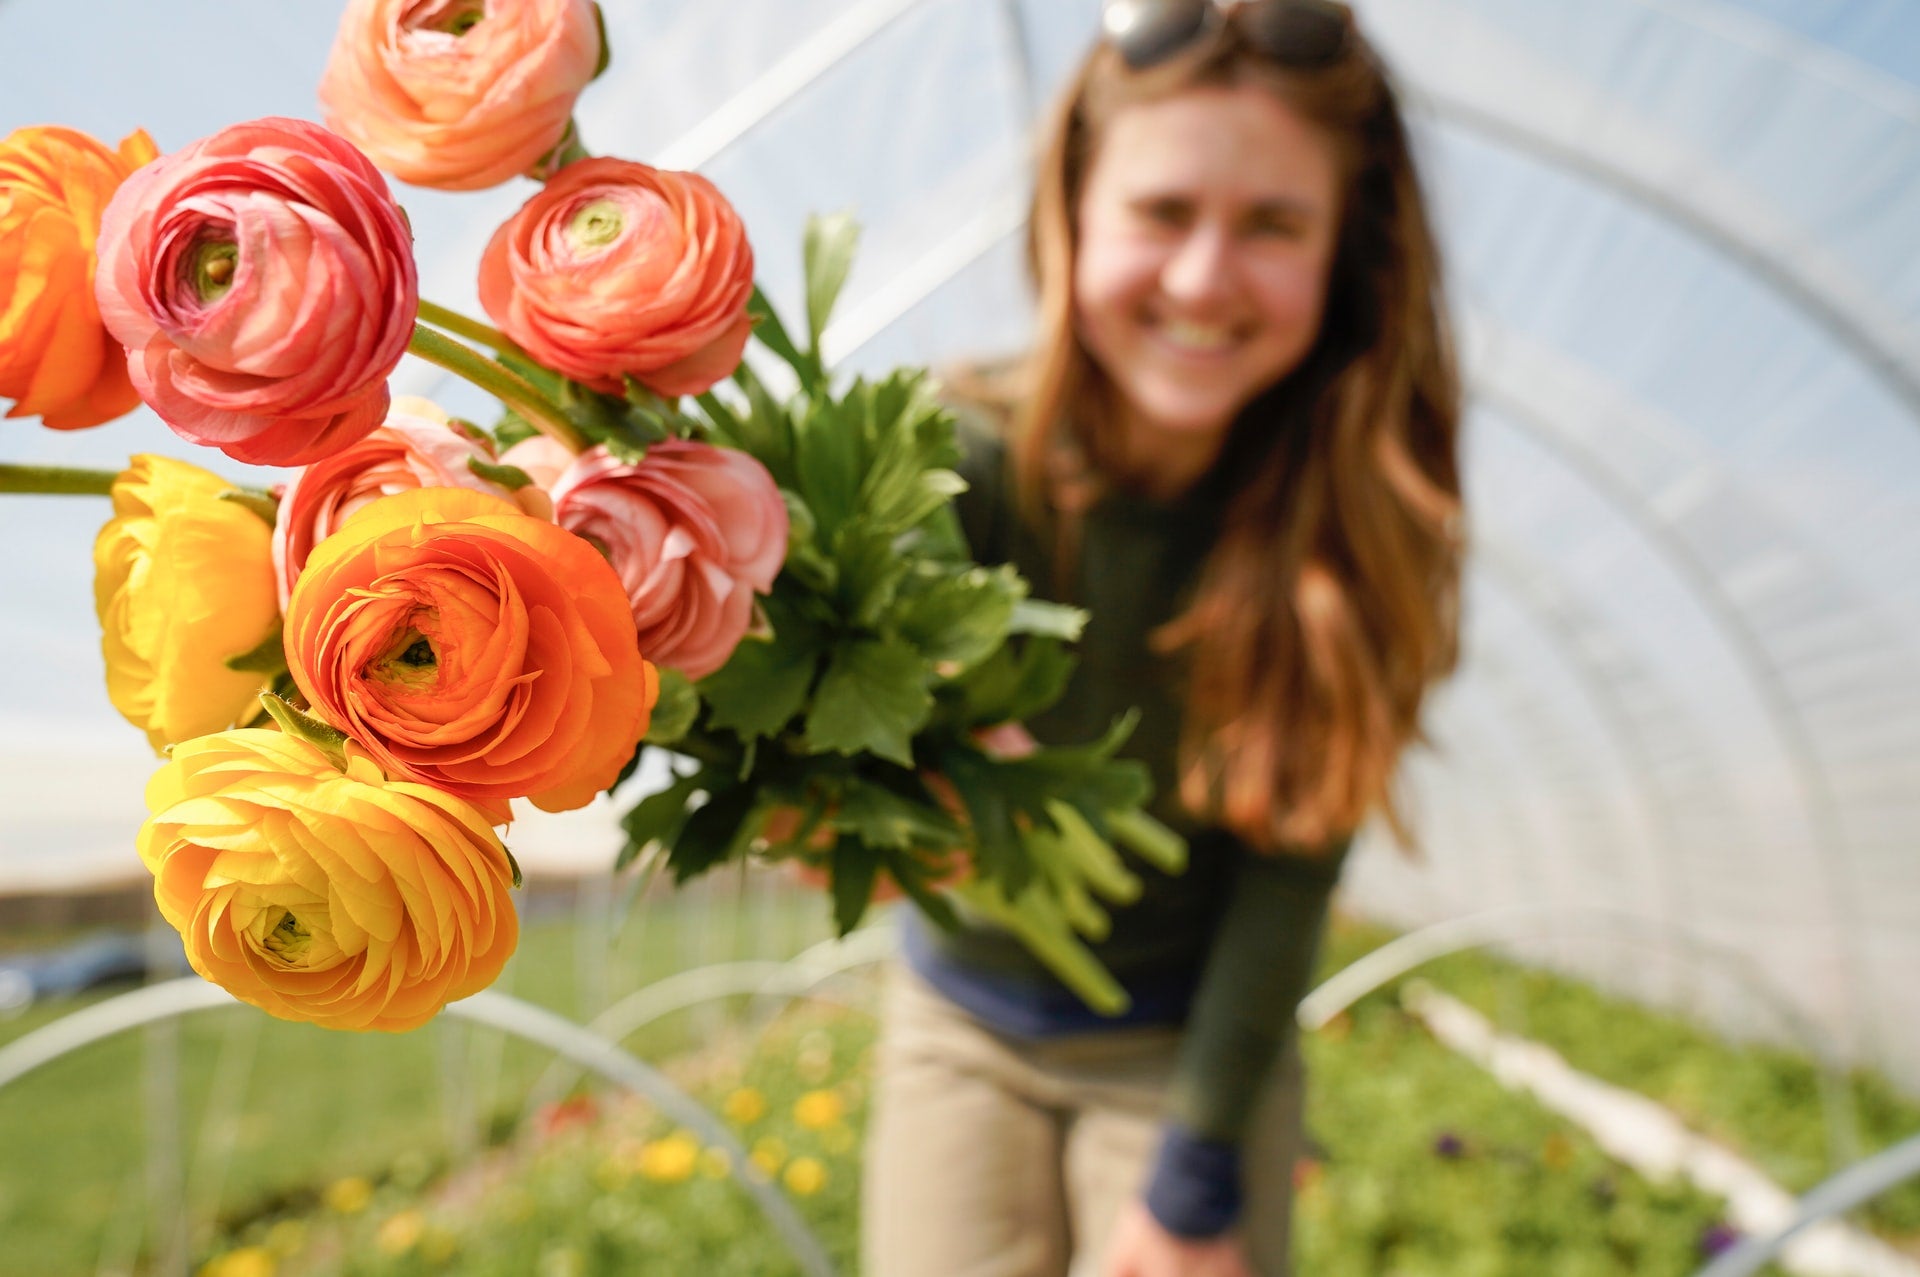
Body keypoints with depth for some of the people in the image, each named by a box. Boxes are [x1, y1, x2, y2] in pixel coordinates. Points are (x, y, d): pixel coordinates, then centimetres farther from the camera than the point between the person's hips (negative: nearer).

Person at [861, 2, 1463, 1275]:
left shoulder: (1352, 513, -18)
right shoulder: (969, 466, -22)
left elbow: (1294, 853, -13)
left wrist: (1200, 1168, -11)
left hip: (1197, 1046, 0)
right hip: (964, 1026, 0)